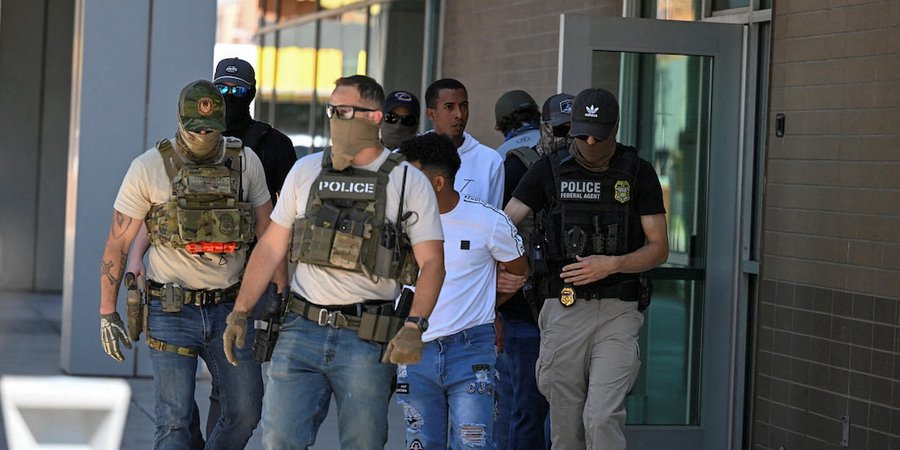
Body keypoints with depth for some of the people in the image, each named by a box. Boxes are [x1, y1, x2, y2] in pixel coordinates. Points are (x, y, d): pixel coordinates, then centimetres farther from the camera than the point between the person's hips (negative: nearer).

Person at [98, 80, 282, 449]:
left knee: (246, 412, 4)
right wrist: (107, 313, -2)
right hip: (171, 311, -3)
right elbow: (118, 242, -2)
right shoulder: (149, 168, -7)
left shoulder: (246, 163, 2)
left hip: (228, 309, 3)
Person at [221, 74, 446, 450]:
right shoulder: (305, 172, 10)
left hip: (366, 338, -2)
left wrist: (414, 327, -17)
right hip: (301, 330, 2)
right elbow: (271, 247, 13)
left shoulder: (409, 183, 1)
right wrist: (240, 312, 6)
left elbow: (432, 262, -4)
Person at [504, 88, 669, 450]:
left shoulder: (638, 174, 1)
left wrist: (612, 264, -18)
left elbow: (659, 248, 0)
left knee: (602, 417, -14)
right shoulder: (550, 171, 4)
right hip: (563, 311, 2)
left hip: (617, 313, -2)